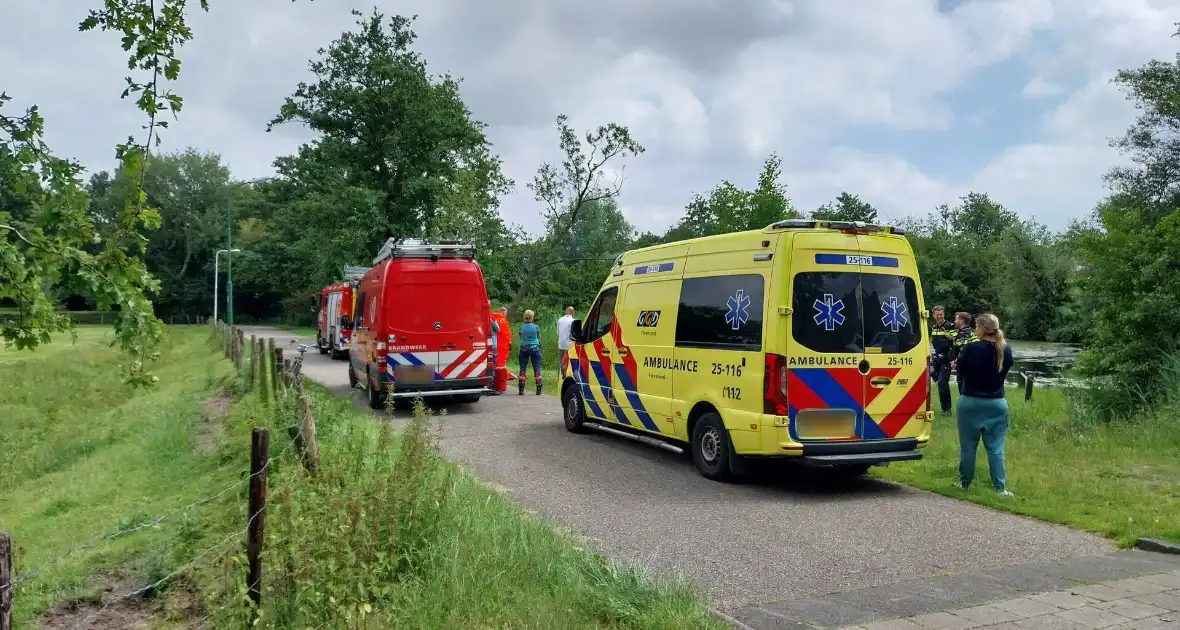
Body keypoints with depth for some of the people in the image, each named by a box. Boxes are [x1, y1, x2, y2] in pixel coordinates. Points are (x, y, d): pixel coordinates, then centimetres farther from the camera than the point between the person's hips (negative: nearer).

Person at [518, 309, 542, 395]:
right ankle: (538, 389, 1)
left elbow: (521, 337, 7)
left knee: (523, 368, 6)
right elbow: (539, 337, 7)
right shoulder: (536, 327, -5)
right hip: (535, 348, -1)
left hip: (524, 348, 1)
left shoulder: (521, 327, -2)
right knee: (537, 368, 4)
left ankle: (521, 389, 3)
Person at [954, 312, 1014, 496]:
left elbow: (961, 374, -5)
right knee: (996, 448, 6)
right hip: (997, 404, 4)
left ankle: (965, 483, 18)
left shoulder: (970, 349, -16)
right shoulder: (1006, 350, -1)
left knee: (968, 446, 8)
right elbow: (1004, 371, 12)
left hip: (970, 403, -3)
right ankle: (1000, 487, 4)